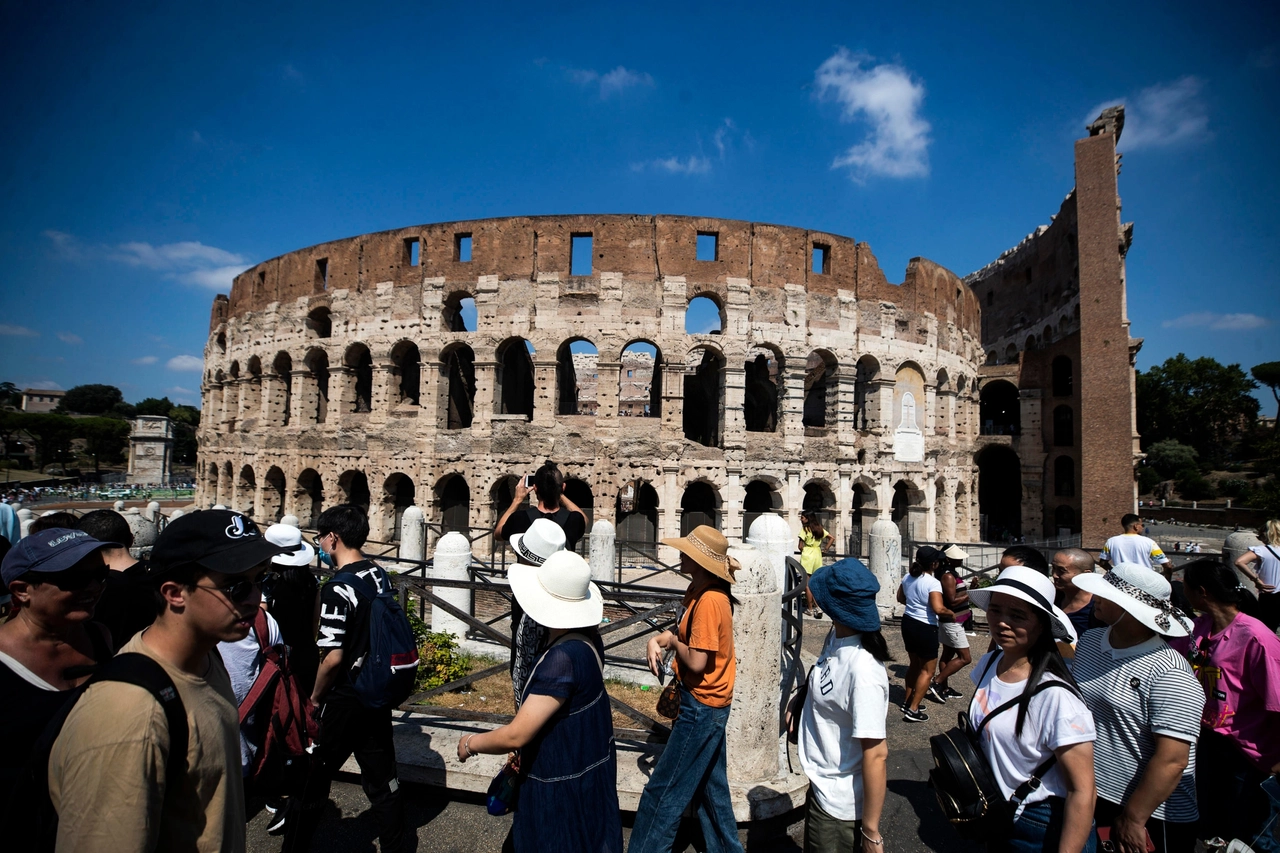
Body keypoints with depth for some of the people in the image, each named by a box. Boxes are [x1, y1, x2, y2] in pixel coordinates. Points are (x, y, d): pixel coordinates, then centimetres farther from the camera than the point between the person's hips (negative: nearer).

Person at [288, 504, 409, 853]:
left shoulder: (338, 589, -22)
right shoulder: (381, 576, 0)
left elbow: (333, 657, -22)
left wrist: (316, 697, -5)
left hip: (344, 700, -6)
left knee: (313, 779, 15)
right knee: (382, 775, 18)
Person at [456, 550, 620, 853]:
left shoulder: (562, 658, -34)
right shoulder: (589, 635, -10)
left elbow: (516, 736, -28)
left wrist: (471, 743, -13)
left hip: (563, 784, -8)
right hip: (590, 768, 8)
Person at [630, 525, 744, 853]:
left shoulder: (708, 601, -26)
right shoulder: (701, 590, 2)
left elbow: (696, 662, -27)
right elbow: (689, 634, 12)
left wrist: (672, 641, -9)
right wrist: (659, 639, -7)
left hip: (701, 708, -10)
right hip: (709, 705, 10)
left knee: (663, 793, 3)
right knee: (710, 786, 24)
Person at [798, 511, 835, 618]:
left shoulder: (805, 529, -11)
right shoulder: (819, 529, 8)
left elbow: (800, 546, -13)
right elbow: (832, 538, 8)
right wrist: (826, 548, 12)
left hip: (807, 556, -6)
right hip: (818, 556, 6)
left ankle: (810, 609, 7)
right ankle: (818, 607, 7)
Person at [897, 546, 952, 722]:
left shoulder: (908, 577, 2)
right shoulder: (932, 583, -21)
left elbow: (900, 598, 14)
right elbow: (938, 609, -29)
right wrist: (952, 614, -10)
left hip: (908, 622, 8)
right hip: (925, 628, -8)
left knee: (914, 664, 22)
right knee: (928, 670, 5)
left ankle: (907, 702, 31)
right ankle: (912, 710, 4)